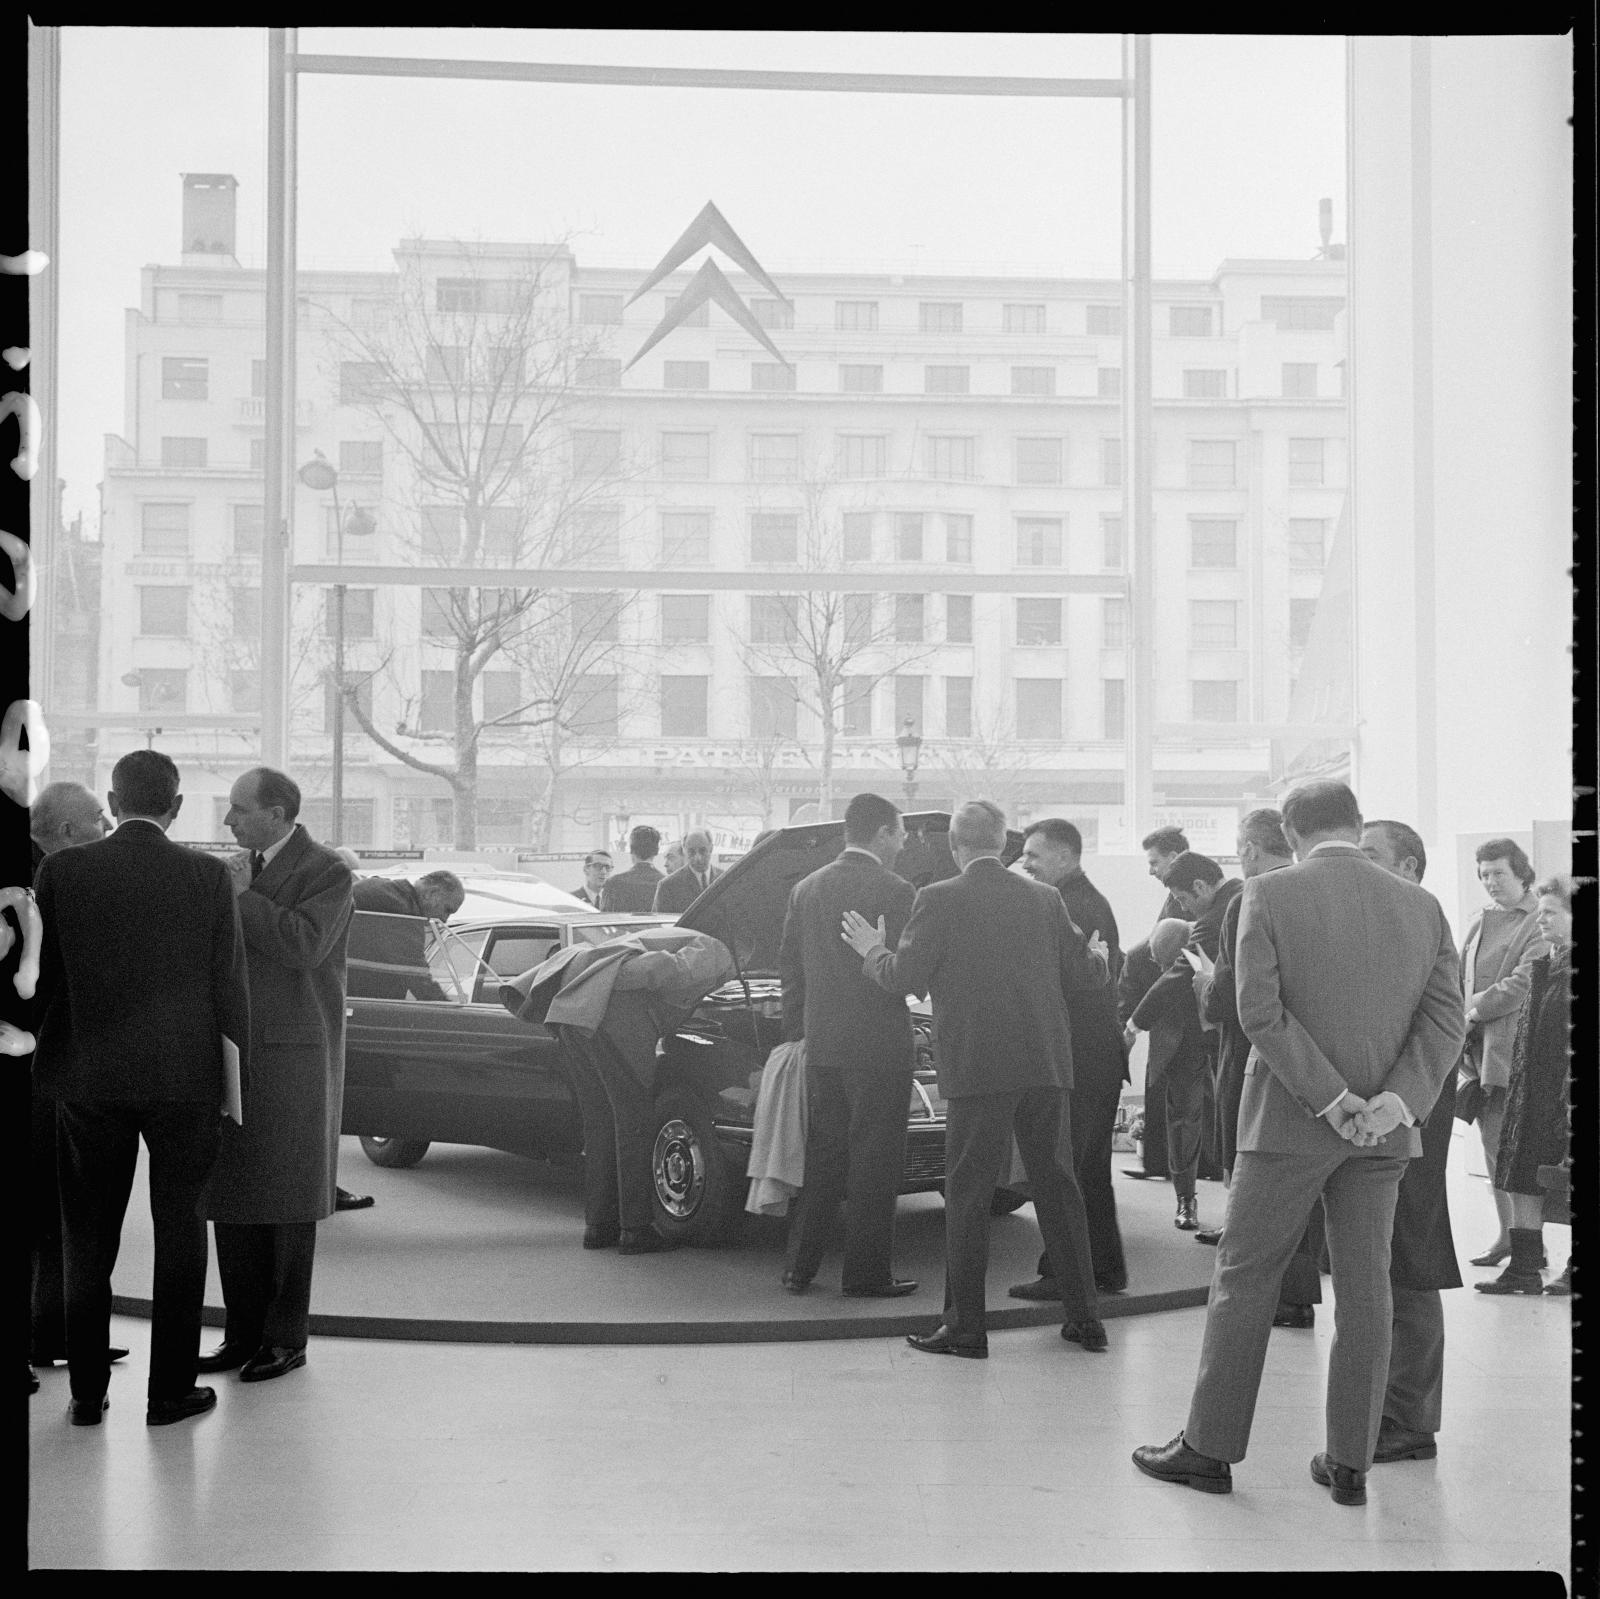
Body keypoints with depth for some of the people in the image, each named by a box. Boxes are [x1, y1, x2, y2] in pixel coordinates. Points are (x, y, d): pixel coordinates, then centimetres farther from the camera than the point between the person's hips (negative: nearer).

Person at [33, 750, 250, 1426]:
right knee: (179, 1236, 12)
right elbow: (228, 987, -5)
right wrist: (235, 1081, 5)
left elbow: (38, 975, 0)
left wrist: (33, 1057, 16)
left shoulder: (62, 870, -5)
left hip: (89, 1077, 1)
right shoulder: (208, 875, -7)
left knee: (89, 1239, 14)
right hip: (185, 1077, -1)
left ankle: (87, 1393, 19)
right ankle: (170, 1390, 15)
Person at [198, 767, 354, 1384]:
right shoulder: (244, 867, 14)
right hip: (232, 1055, 7)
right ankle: (243, 1334, 16)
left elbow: (302, 947, -22)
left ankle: (286, 1337, 10)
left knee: (288, 1203, 1)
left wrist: (241, 896, -17)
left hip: (291, 1057, -7)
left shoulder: (327, 871, -8)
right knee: (233, 1201, 8)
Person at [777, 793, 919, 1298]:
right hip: (879, 1046, -6)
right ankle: (867, 1273, 5)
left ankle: (799, 1268, 17)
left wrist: (796, 1032, 17)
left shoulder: (805, 890, 8)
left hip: (820, 1046, 6)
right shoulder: (895, 892, -11)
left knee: (820, 1157, 15)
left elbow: (789, 967, 11)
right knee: (874, 1162, 2)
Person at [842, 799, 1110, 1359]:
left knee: (967, 1192, 2)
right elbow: (1082, 973, 11)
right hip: (1046, 1063, 5)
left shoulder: (938, 900, -7)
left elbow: (905, 977, -7)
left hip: (977, 1068, -4)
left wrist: (873, 950, 13)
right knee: (1055, 1183, 14)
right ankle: (1084, 1317, 18)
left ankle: (964, 1327, 3)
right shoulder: (1045, 899, 6)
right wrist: (1098, 955, 33)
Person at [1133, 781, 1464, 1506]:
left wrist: (1329, 1099, -13)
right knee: (1364, 1288, 10)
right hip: (1385, 1130, 4)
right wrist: (1397, 1100, -12)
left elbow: (1260, 1010, -14)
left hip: (1290, 1119, -3)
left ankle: (1210, 1447, 13)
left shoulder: (1269, 895, -8)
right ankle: (1350, 1461, 15)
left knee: (1243, 1277, 7)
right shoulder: (1423, 907, 3)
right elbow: (1445, 1017, -4)